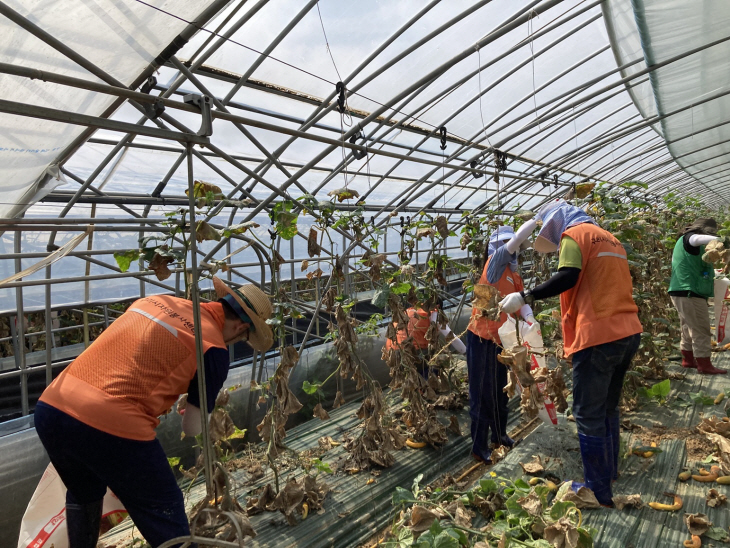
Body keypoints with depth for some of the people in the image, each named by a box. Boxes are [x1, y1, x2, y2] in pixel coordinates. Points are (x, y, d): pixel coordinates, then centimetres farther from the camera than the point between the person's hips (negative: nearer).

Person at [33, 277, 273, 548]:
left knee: (83, 495, 34)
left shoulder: (157, 300, 16)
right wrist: (199, 407, 28)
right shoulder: (214, 348, -2)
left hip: (50, 407, 8)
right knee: (164, 514, 14)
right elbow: (192, 427, 6)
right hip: (109, 425, -7)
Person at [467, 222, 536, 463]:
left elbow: (521, 300, -1)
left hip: (499, 339, 8)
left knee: (500, 390, 18)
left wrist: (530, 319, -20)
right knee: (482, 392, -2)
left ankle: (499, 434, 35)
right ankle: (479, 446, 7)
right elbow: (517, 238, -20)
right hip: (481, 337, -8)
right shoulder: (495, 262, -9)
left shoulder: (515, 275, 13)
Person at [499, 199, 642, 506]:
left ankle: (599, 493, 9)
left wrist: (524, 297, -19)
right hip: (627, 333, 9)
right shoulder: (609, 239, 22)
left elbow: (567, 278, -20)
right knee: (608, 409, 22)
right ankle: (609, 473, 35)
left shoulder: (574, 234, -3)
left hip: (598, 337, -9)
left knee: (588, 417, 1)